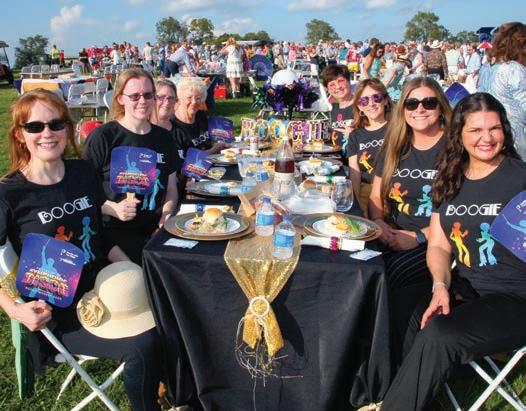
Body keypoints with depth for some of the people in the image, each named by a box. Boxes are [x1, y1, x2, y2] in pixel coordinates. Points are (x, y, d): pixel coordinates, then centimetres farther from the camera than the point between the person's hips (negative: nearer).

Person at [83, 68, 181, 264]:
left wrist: (167, 214, -1)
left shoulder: (163, 137, 14)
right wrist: (114, 209, -18)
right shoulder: (102, 137, -3)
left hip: (156, 229, 5)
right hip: (115, 232, -5)